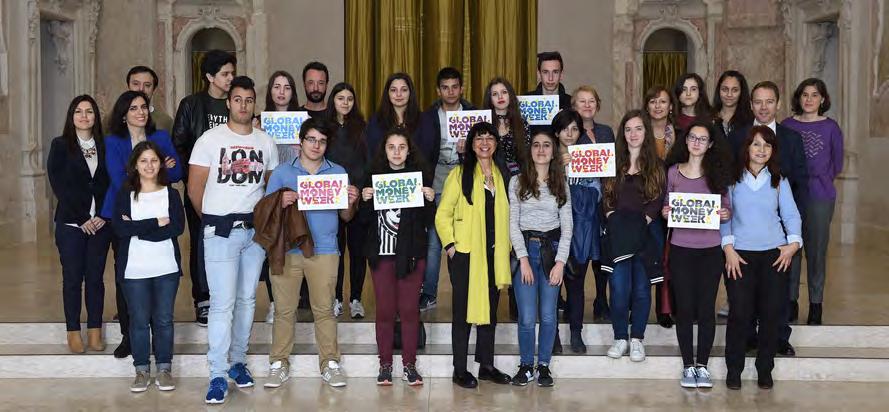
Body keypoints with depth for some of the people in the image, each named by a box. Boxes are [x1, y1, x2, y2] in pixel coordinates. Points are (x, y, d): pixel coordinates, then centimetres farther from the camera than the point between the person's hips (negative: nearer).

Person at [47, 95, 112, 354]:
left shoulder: (104, 146, 9)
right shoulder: (61, 146, 3)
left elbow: (110, 185, 5)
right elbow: (58, 185, -4)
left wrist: (103, 216, -9)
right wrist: (82, 218, -10)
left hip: (100, 224, 2)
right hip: (71, 223, -2)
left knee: (95, 278, 4)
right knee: (72, 278, 2)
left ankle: (95, 332, 10)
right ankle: (74, 332, 9)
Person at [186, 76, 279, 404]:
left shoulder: (266, 143, 8)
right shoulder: (210, 139, -2)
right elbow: (195, 188, 0)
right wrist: (212, 219, 7)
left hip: (255, 229, 4)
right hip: (220, 230, -4)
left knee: (247, 299, 11)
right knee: (222, 303, -7)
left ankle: (237, 361, 24)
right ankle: (218, 375, -1)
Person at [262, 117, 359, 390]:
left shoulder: (338, 173, 12)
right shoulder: (282, 173, 10)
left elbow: (346, 217, 11)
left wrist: (350, 202, -11)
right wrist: (281, 203, -16)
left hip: (323, 251, 0)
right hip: (286, 250, 0)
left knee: (324, 308, -1)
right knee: (284, 309, 1)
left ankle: (330, 363, 7)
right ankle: (279, 364, 8)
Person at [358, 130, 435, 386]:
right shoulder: (374, 176, 8)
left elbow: (429, 221, 5)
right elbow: (365, 220, 6)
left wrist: (430, 200, -12)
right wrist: (365, 200, -11)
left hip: (411, 253, 0)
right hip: (381, 252, 1)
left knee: (409, 309, 1)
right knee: (385, 310, 2)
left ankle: (409, 365, 10)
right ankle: (385, 365, 11)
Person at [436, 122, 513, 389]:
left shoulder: (502, 175, 12)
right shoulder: (460, 174, -3)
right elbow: (443, 214, -4)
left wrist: (506, 245, 9)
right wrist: (450, 245, -11)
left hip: (494, 254, 5)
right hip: (465, 254, -5)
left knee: (490, 309, 11)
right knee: (464, 310, 1)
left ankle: (486, 365, 21)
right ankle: (460, 370, 9)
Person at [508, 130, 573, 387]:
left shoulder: (561, 184, 8)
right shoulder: (517, 182, 3)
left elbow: (567, 226, 5)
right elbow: (513, 224, -1)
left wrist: (561, 261, -5)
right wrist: (523, 258, -9)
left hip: (552, 249, 2)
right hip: (525, 248, -1)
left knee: (548, 315, 2)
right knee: (527, 317, -4)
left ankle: (544, 365, 17)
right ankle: (525, 366, 13)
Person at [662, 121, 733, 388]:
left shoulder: (718, 173, 4)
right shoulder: (673, 171, 4)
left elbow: (727, 207, 7)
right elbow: (666, 205, 10)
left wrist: (727, 214, -14)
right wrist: (665, 213, -11)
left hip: (711, 249, 0)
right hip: (681, 248, 0)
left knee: (706, 308, 3)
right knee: (684, 308, 4)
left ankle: (702, 365, 16)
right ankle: (688, 366, 16)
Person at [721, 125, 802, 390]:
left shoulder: (779, 181, 11)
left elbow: (791, 215, 7)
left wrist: (794, 242, -8)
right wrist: (728, 249, -7)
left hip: (774, 254, 2)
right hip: (740, 254, -2)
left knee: (772, 312, 0)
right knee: (740, 312, -7)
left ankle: (765, 369, 16)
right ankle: (733, 369, 9)